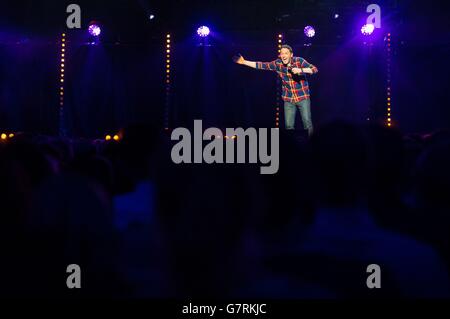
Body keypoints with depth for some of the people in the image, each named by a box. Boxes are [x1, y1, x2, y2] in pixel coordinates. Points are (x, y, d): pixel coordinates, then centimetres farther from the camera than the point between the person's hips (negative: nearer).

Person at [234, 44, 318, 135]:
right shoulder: (277, 64, -2)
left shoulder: (299, 60, -11)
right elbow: (261, 65, 4)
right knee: (289, 126, 0)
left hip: (303, 98, -3)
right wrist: (244, 62, 1)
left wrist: (300, 70, -33)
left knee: (307, 122, -7)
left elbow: (314, 69, -18)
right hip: (288, 99, 3)